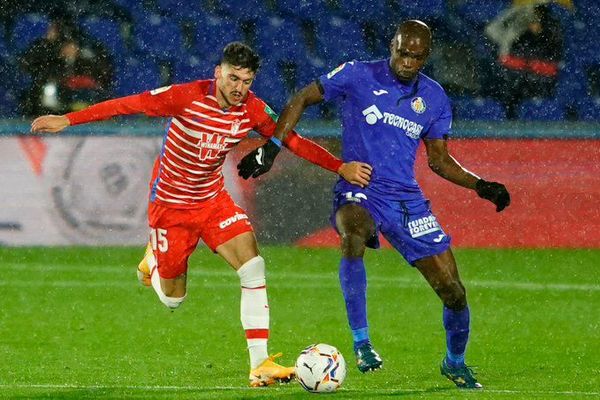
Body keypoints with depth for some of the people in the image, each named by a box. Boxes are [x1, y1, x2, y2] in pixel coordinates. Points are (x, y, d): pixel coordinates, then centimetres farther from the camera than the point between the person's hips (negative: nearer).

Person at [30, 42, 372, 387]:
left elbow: (293, 141, -3)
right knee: (173, 300, 6)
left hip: (214, 200, 3)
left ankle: (260, 365, -15)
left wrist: (341, 167, -12)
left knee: (254, 267, -18)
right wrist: (67, 120, -22)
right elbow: (128, 105, -20)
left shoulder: (254, 111, -12)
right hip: (170, 203, -3)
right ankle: (153, 261, 43)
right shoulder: (187, 97, -24)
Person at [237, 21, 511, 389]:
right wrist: (271, 148, -6)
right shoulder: (359, 76, -3)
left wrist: (480, 185, 4)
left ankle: (455, 363, 28)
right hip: (358, 192, -4)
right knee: (353, 235, -41)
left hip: (406, 199, 4)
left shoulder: (434, 98, 8)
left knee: (453, 291, -1)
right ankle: (362, 342, -32)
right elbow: (303, 100, 4)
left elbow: (439, 160, 17)